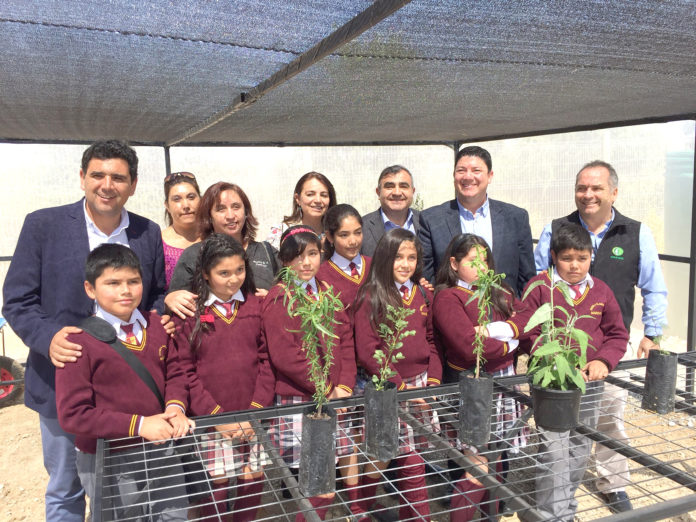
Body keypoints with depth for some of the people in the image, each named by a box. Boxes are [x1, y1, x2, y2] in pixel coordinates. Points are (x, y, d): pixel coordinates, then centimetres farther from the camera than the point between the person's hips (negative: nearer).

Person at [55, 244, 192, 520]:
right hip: (108, 461, -5)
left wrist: (175, 407, -14)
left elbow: (174, 373, 7)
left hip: (160, 452, 5)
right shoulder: (79, 341, -18)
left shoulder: (155, 325, -1)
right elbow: (72, 414, -19)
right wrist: (138, 425, -23)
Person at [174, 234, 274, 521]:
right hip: (211, 419, -2)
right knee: (217, 485, 3)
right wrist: (216, 415, -10)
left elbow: (267, 359, 2)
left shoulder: (256, 306, 3)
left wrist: (256, 409, -6)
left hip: (254, 417, 2)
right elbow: (185, 371, -6)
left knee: (254, 480, 9)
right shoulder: (189, 313, -4)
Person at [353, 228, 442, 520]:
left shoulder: (423, 295, 9)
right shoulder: (371, 297, -9)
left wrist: (433, 380, 3)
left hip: (419, 386, 5)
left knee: (414, 458, 6)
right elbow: (367, 351, -12)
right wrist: (401, 386, -12)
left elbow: (431, 341, 15)